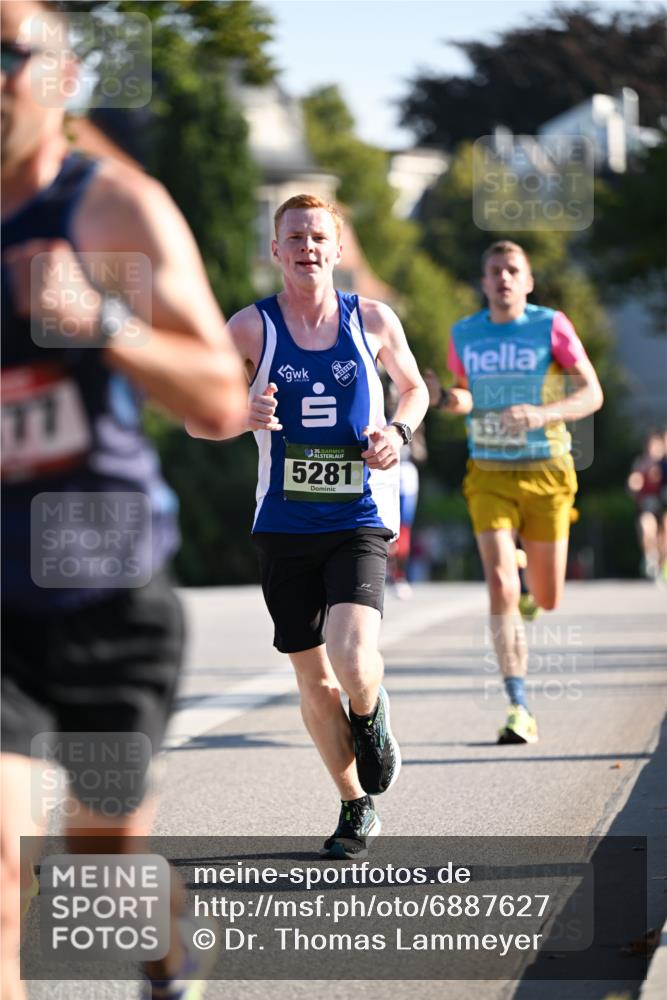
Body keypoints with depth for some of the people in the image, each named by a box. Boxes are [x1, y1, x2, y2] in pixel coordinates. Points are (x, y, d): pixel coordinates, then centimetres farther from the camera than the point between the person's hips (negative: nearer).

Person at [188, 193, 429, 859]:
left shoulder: (373, 321, 2)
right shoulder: (251, 327, -1)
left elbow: (414, 388, 19)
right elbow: (194, 417, 1)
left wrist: (399, 430, -3)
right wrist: (241, 416, -21)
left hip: (360, 522, -1)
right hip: (284, 524, 1)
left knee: (353, 659, -22)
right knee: (313, 680, 7)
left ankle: (373, 718, 14)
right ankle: (356, 807, 27)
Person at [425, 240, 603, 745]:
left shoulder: (551, 326, -7)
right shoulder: (464, 335, 3)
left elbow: (592, 394, -9)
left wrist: (542, 414, -27)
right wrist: (444, 398, -6)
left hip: (546, 475, -1)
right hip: (490, 476, 1)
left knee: (547, 600, 9)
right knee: (500, 586, -18)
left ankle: (526, 567, 50)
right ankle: (520, 710, -14)